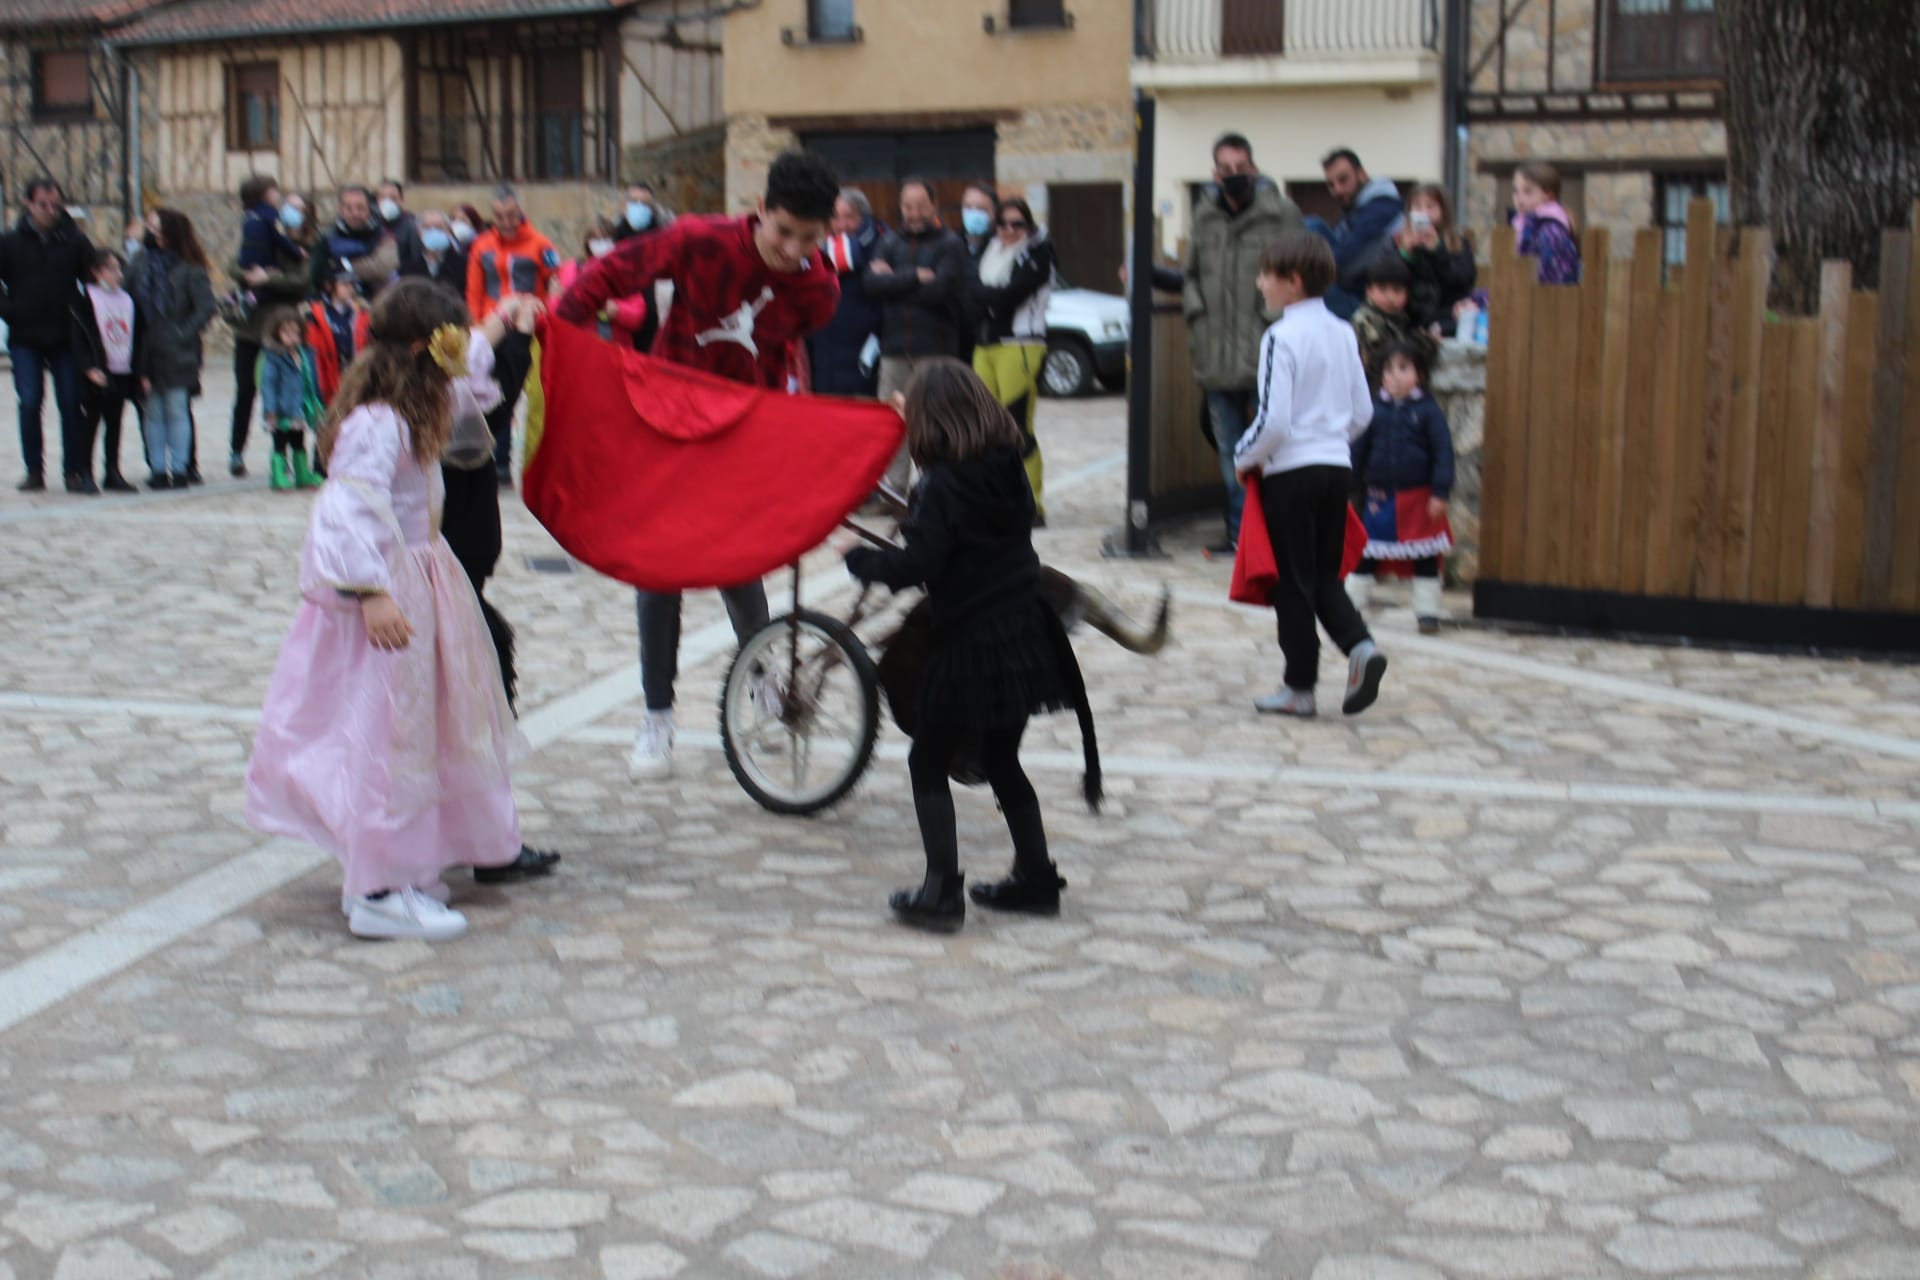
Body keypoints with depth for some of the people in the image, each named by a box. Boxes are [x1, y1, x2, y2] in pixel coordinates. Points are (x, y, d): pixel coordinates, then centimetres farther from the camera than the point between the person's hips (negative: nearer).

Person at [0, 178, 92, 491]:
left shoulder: (75, 241, 2)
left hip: (66, 337, 0)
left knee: (71, 404, 0)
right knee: (29, 402, -3)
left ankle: (75, 470, 7)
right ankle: (34, 470, 5)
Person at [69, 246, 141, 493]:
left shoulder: (128, 300, 11)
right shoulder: (86, 299, -4)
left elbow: (138, 338, 14)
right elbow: (80, 338, -8)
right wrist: (90, 368, -18)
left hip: (122, 373, 5)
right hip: (97, 374, -4)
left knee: (115, 423, 9)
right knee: (90, 422, -2)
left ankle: (113, 472, 16)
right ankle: (85, 475, 2)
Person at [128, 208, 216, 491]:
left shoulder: (189, 268, -6)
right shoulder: (144, 263, 8)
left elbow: (206, 308, -10)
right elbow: (131, 297, 9)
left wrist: (183, 334, -13)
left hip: (176, 352, -4)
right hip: (149, 349, 4)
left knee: (176, 410, 0)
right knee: (154, 412, 6)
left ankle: (178, 469, 6)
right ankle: (158, 469, 11)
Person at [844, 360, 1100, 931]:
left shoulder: (943, 485, -16)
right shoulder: (1008, 468, 4)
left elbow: (914, 566, -23)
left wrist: (858, 558, -5)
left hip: (971, 648, -7)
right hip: (1026, 640, 7)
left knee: (929, 763, 5)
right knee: (1001, 761, 20)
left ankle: (941, 890, 1)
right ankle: (1035, 877, 24)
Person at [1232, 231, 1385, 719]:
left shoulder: (1282, 337, -14)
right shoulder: (1343, 333, 8)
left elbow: (1273, 419, -18)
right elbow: (1363, 412, 11)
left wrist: (1244, 458, -2)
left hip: (1292, 471, -6)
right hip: (1337, 465, 6)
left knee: (1293, 583, 4)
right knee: (1325, 577, 16)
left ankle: (1300, 688, 10)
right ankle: (1360, 646, -6)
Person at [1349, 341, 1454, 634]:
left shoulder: (1428, 410, -7)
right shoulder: (1375, 409, 1)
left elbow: (1443, 452, -8)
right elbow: (1359, 448, 6)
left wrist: (1440, 493, -13)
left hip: (1417, 499, -2)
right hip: (1379, 497, 2)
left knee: (1425, 558, 6)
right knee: (1367, 554, 9)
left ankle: (1428, 611, 15)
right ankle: (1351, 602, 20)